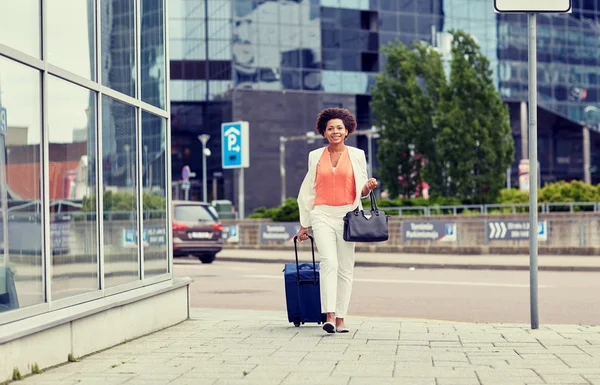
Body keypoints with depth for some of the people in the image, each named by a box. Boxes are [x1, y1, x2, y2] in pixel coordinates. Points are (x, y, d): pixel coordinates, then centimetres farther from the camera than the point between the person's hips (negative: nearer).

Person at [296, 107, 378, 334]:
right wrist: (304, 224, 14)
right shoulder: (315, 156, 10)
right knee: (329, 262, -17)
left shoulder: (357, 155, 7)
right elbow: (308, 191, 15)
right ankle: (329, 317, -24)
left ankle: (340, 319, 5)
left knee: (345, 268, 0)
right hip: (322, 214, -1)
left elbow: (361, 191, 13)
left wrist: (368, 187, -11)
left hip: (347, 214, 1)